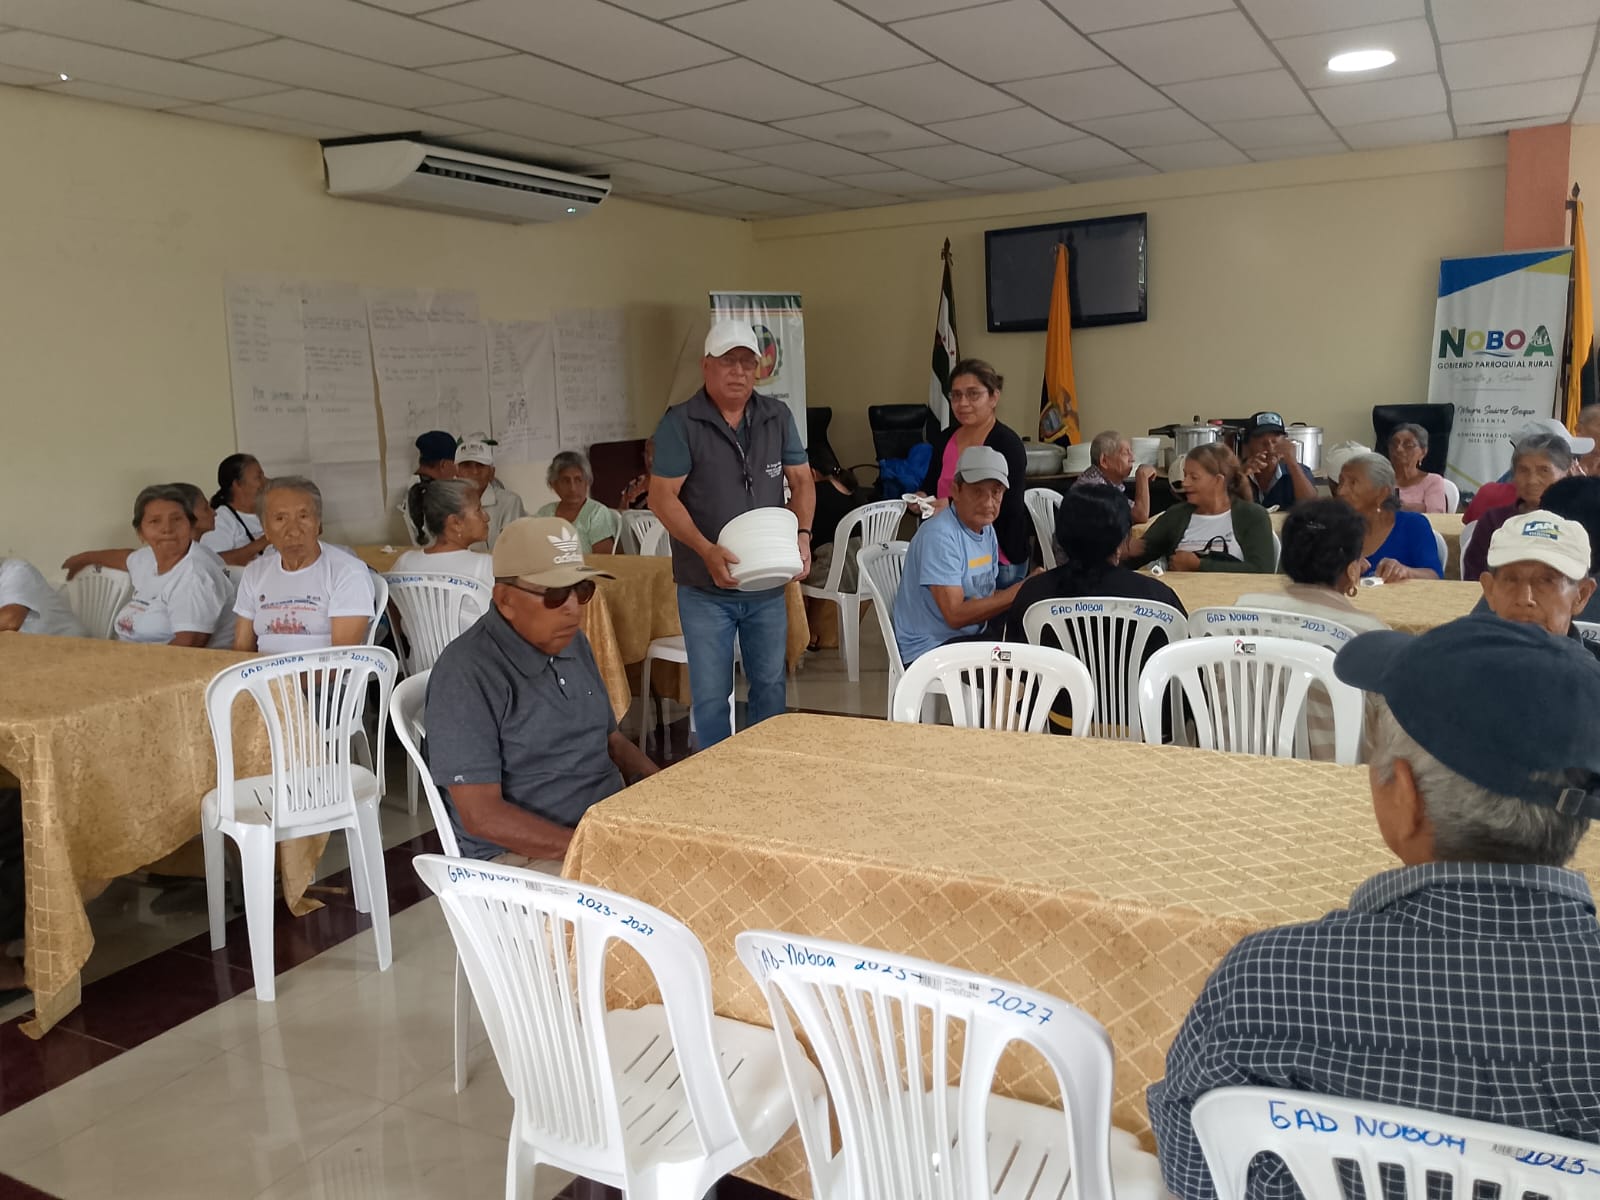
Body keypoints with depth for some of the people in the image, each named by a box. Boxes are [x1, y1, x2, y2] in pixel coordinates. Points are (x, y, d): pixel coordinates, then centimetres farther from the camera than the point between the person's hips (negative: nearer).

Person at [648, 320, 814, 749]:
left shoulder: (778, 417, 6)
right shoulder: (680, 423, -8)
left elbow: (801, 480, 10)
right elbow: (662, 496, -13)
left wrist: (802, 533, -9)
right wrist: (707, 551, -26)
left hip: (768, 585, 4)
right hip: (705, 589, -4)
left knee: (770, 684, 15)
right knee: (710, 694, 4)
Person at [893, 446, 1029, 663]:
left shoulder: (987, 529, 8)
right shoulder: (939, 535, -21)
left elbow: (985, 597, 8)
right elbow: (956, 614, -25)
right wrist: (1018, 592, -23)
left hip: (974, 633, 9)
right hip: (930, 648, -9)